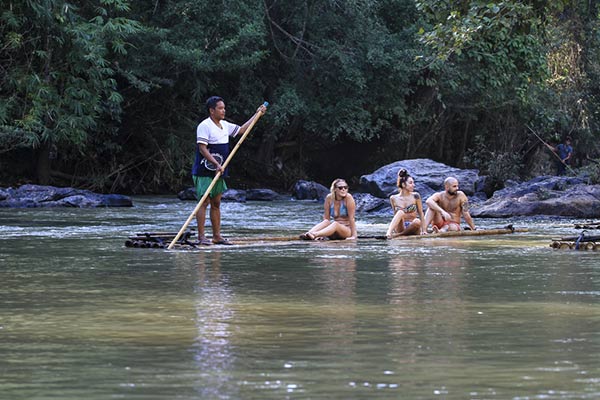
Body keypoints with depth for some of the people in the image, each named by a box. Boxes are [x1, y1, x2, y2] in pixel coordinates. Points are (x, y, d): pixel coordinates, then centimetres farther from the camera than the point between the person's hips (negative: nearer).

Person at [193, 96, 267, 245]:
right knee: (204, 202, -9)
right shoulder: (204, 126, -12)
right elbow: (202, 149, -18)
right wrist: (216, 164, -24)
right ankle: (201, 236, -10)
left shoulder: (225, 125, 13)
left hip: (218, 172, 8)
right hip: (204, 172, -8)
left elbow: (241, 130, 28)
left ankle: (217, 236, 14)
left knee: (216, 204, 10)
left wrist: (257, 114, 27)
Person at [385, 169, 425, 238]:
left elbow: (421, 213, 4)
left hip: (412, 229, 0)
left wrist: (423, 230, -3)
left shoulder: (415, 196, 2)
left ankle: (396, 235, -26)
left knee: (417, 221, -35)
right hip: (400, 227, 0)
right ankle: (389, 233, -48)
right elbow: (395, 215, 12)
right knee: (401, 212, -30)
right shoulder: (393, 198, 4)